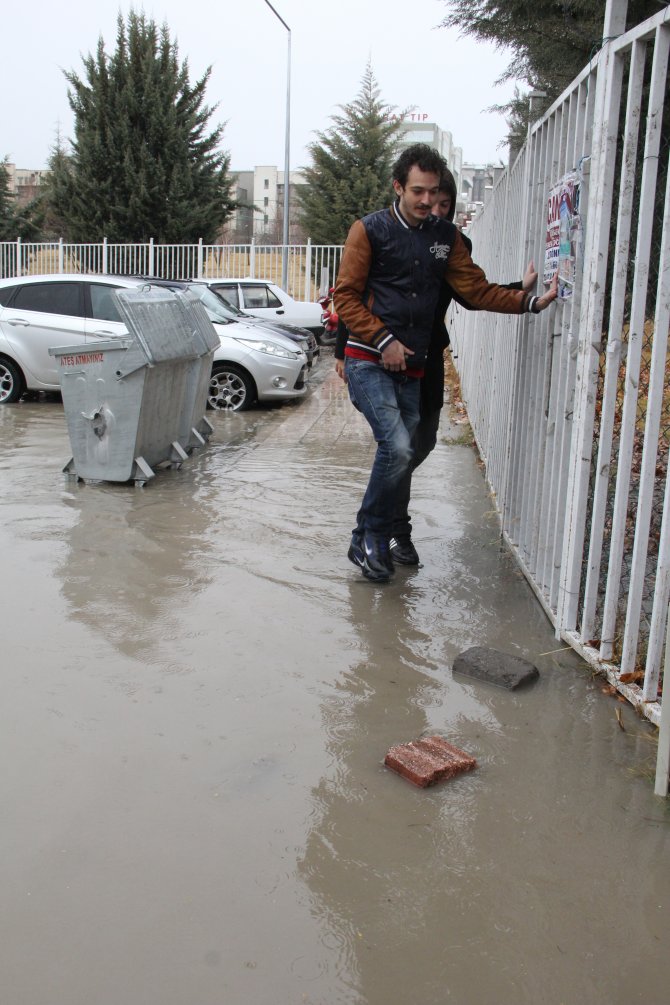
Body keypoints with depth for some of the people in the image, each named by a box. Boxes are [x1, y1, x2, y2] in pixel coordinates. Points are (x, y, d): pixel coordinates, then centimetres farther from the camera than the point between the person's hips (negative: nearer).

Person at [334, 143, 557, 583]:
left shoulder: (446, 236, 13)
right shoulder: (370, 230, 0)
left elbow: (476, 288, 9)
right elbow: (346, 295, -2)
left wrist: (531, 302, -4)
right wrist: (384, 340, -12)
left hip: (412, 369, 5)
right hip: (369, 362, -5)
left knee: (402, 455, 5)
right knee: (398, 448, -19)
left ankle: (372, 541, 19)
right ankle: (370, 538, -2)